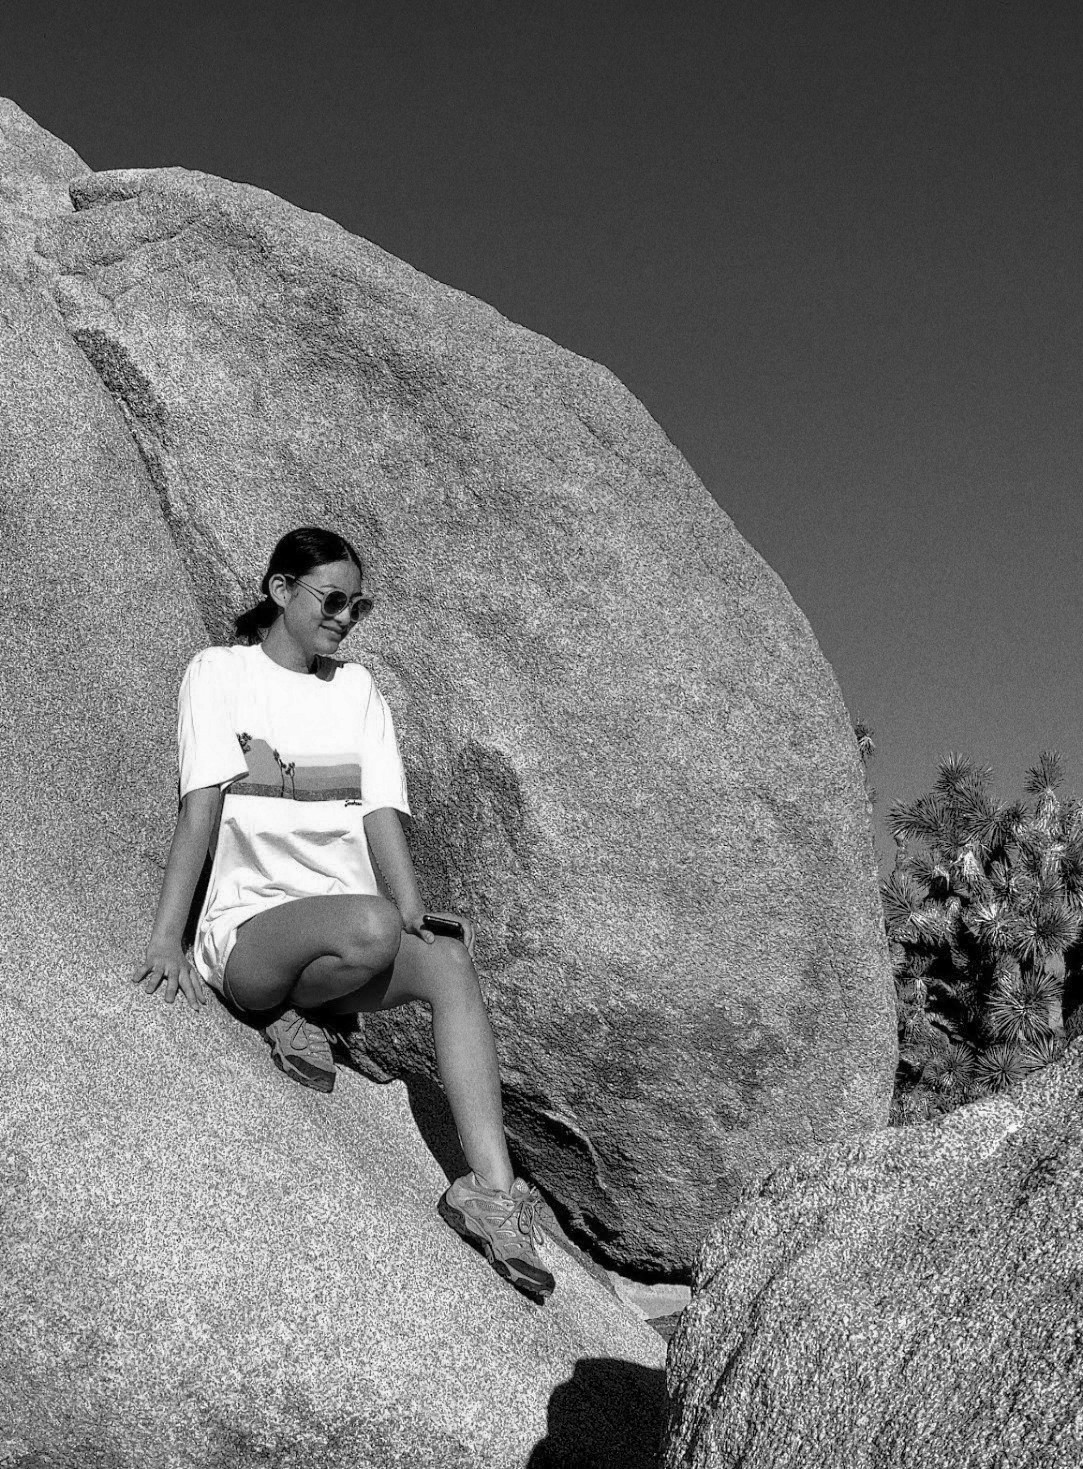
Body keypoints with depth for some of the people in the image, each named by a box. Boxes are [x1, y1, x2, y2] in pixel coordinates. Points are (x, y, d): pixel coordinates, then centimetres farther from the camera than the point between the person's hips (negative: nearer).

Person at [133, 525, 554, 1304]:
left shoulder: (356, 687, 17)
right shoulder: (221, 671, 5)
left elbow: (382, 810, 4)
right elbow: (203, 804, -8)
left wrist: (414, 909, -14)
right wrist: (168, 939, -18)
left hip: (344, 938, 4)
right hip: (247, 928, -4)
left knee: (450, 961, -28)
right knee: (369, 926, -37)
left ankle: (492, 1188, -32)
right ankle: (289, 1019, -7)